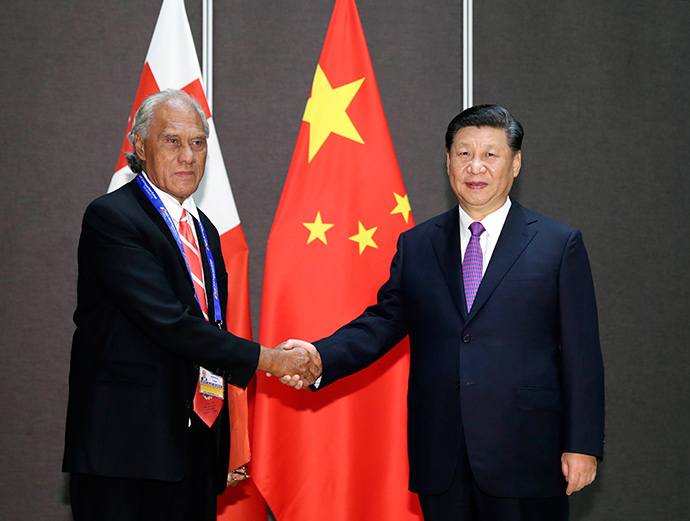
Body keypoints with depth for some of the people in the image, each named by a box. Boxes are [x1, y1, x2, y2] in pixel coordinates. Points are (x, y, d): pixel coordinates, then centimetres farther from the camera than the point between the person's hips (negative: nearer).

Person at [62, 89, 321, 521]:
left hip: (197, 449, 7)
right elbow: (168, 321, -20)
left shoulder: (204, 230, 18)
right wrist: (265, 358, -18)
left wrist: (227, 448, 17)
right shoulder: (111, 218, -9)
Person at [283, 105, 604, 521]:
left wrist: (583, 445, -5)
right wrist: (319, 357, -13)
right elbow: (384, 322, 6)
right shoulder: (416, 245, 11)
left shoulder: (560, 244, 1)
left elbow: (582, 353, -1)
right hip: (440, 459, 3)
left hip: (524, 456, -2)